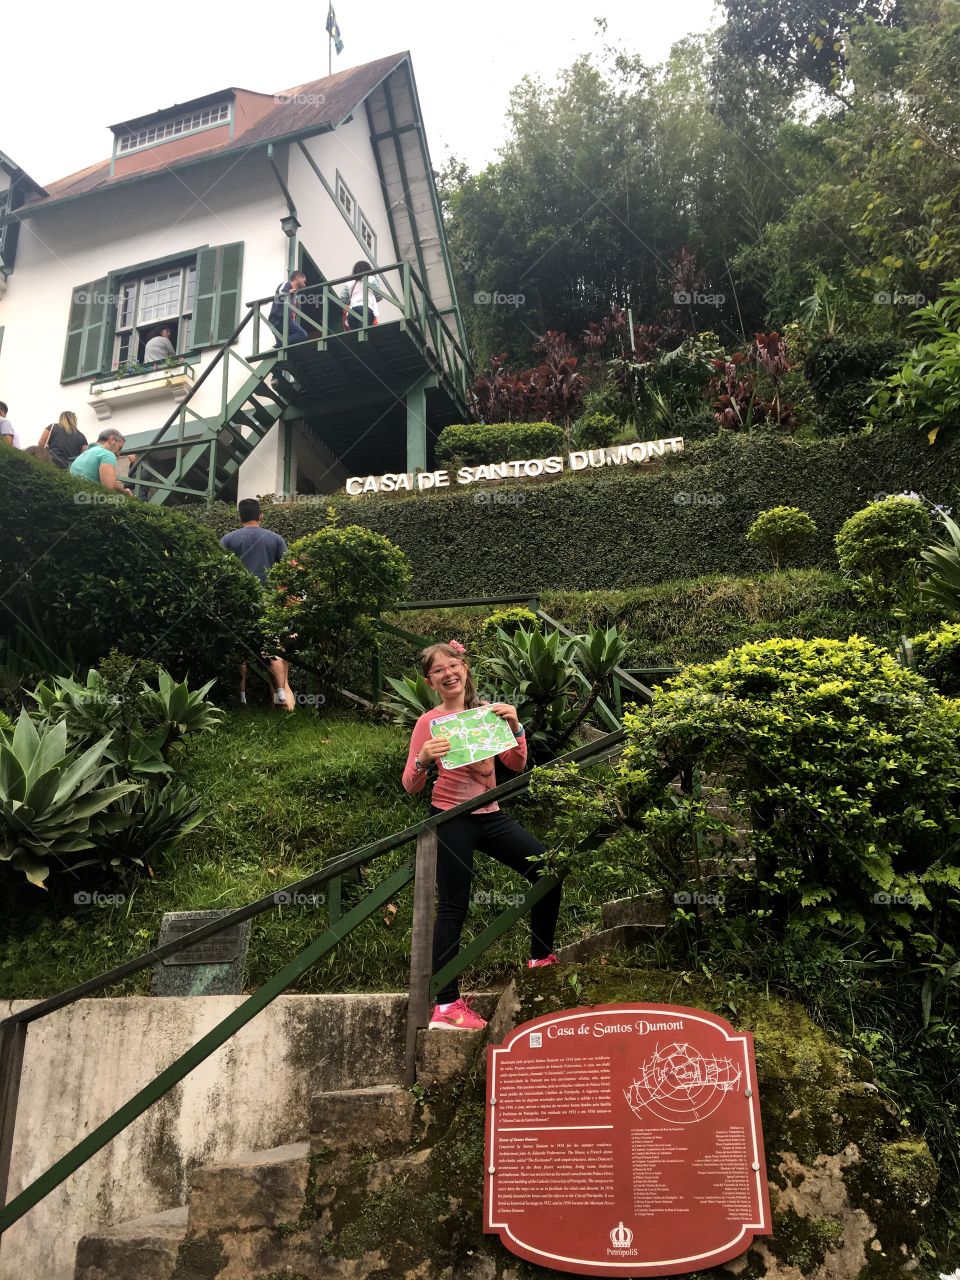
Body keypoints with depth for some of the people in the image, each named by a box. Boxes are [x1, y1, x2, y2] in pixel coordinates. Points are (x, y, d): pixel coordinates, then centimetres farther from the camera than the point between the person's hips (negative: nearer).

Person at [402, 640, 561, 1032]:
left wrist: (515, 727, -10)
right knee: (453, 908, -4)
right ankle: (447, 1006, 4)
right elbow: (411, 787, -9)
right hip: (451, 819, -6)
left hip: (490, 815, 6)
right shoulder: (429, 722, -8)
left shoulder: (486, 712, 5)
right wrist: (424, 759, -29)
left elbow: (516, 765, 5)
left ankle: (541, 957, 24)